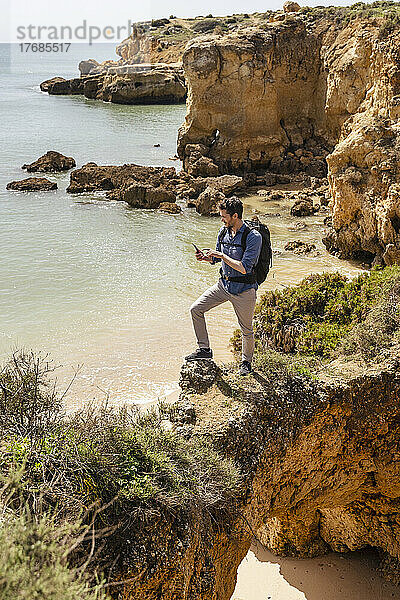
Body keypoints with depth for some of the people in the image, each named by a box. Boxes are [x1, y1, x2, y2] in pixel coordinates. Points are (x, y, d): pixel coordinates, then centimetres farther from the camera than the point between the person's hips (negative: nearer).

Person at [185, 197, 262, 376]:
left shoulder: (253, 237, -19)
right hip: (224, 285, 6)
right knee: (196, 309, -2)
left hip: (244, 289, -6)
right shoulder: (223, 231, 2)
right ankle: (204, 349, 12)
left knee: (246, 330, 8)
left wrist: (222, 256, -22)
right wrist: (205, 257, -5)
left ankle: (246, 362, 33)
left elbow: (245, 268, -25)